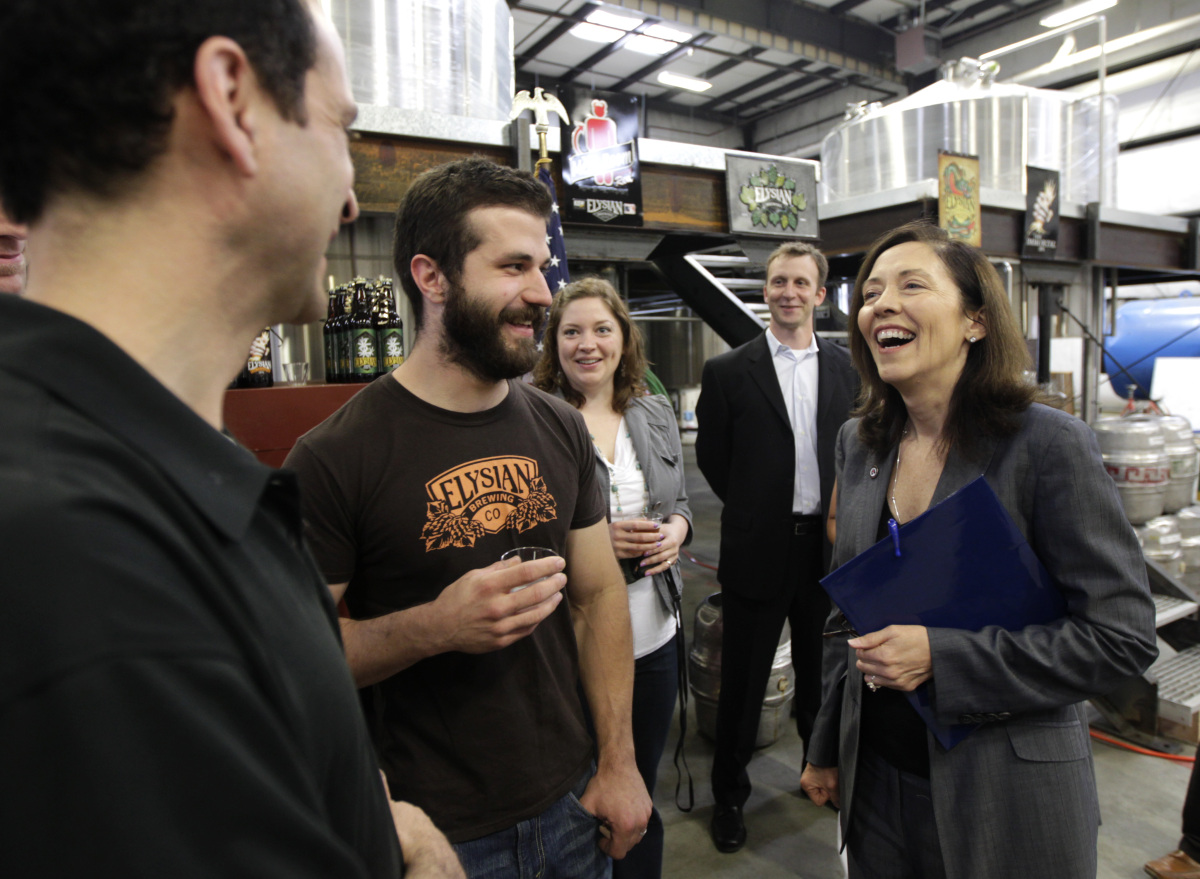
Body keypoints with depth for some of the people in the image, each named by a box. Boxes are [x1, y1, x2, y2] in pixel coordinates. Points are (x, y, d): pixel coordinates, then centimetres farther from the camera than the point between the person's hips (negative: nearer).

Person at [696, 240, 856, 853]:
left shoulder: (847, 369, 4)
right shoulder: (728, 371, -5)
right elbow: (712, 459, 0)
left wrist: (840, 514, -1)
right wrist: (757, 510, 4)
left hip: (829, 545, 3)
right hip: (759, 549, -3)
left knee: (821, 674, 20)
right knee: (743, 682, 11)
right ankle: (729, 796, 31)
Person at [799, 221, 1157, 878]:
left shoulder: (1048, 444, -16)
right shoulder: (858, 444, 0)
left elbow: (1122, 634, -15)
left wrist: (939, 656, -23)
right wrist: (828, 746, 12)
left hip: (1006, 798, -4)